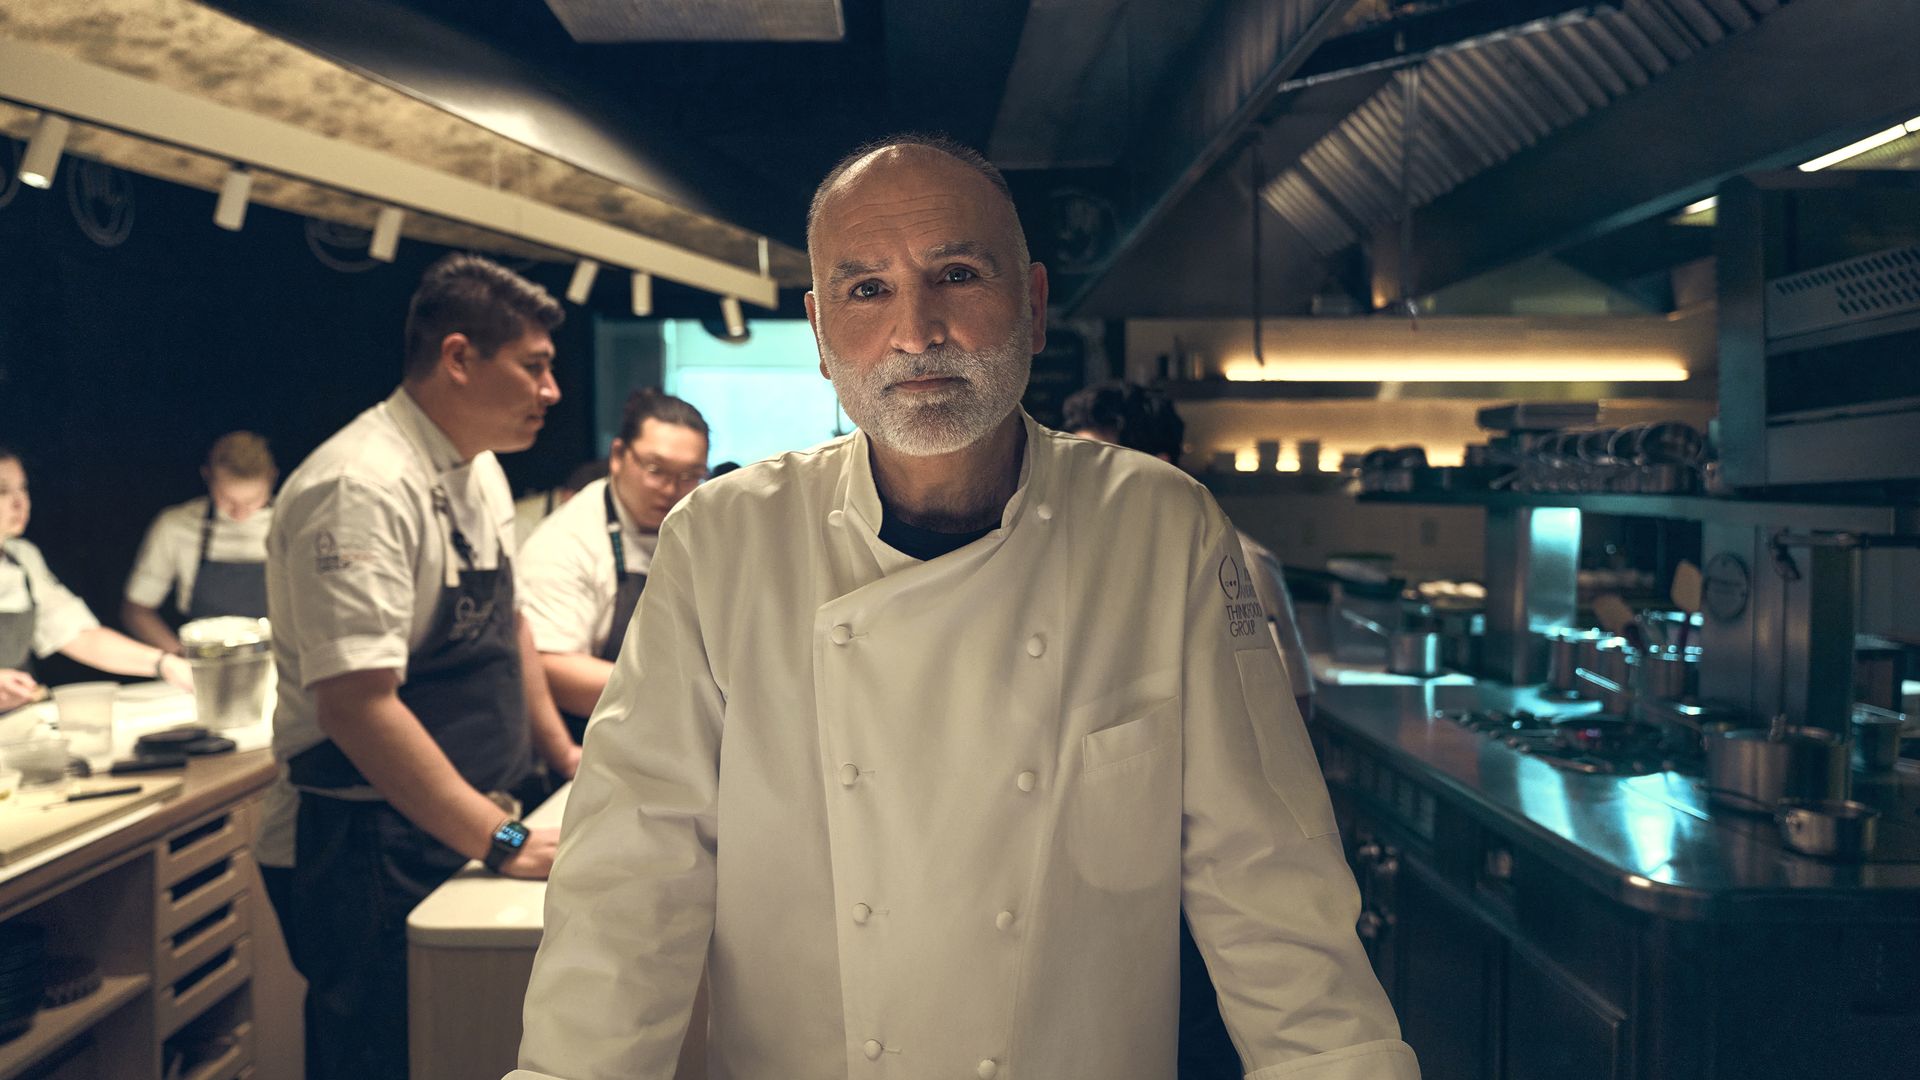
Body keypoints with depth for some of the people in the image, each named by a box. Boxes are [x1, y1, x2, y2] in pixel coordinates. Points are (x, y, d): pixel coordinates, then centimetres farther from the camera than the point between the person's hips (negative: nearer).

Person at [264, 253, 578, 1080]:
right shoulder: (362, 489, -23)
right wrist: (504, 841, -26)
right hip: (371, 851, -9)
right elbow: (356, 704, -28)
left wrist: (563, 753, 17)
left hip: (464, 834, 9)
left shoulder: (479, 472, 7)